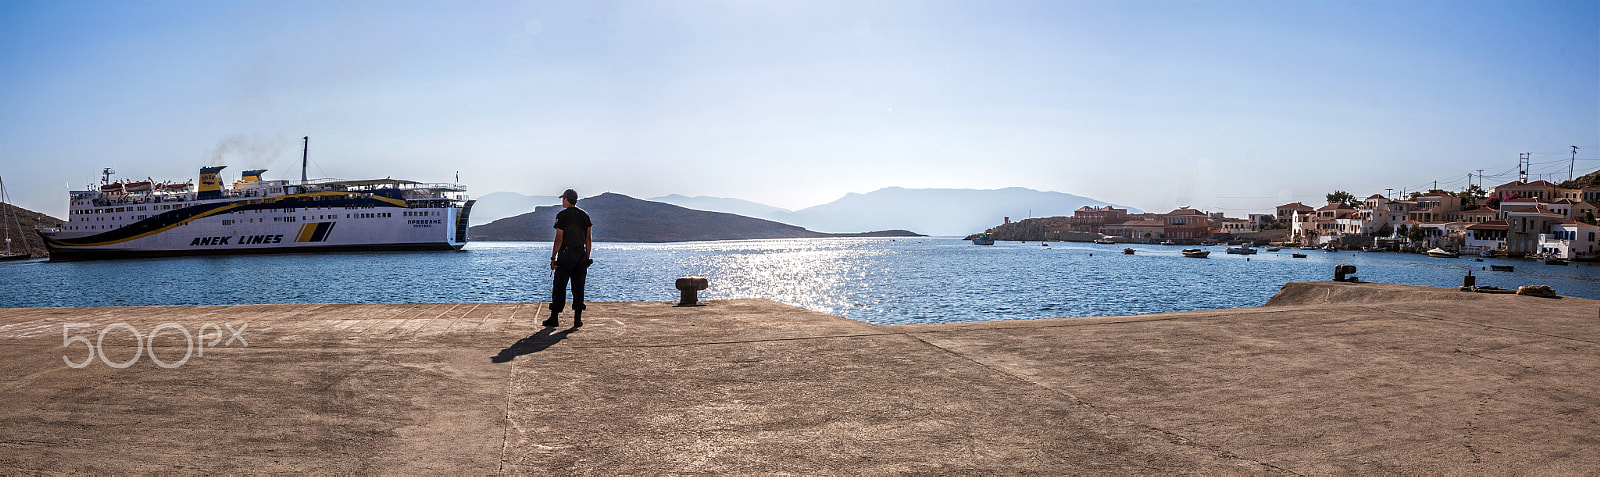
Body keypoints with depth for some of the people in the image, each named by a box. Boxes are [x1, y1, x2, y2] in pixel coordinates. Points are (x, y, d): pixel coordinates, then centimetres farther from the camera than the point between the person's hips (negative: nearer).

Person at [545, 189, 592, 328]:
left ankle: (554, 318, 5)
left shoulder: (562, 215, -8)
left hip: (566, 255, -4)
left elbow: (559, 238, -11)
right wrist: (587, 258, 13)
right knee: (578, 288, 6)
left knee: (560, 287, 2)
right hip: (581, 255, 4)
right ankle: (577, 319, 5)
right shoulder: (585, 215, 8)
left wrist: (553, 258, -7)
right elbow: (588, 238, 8)